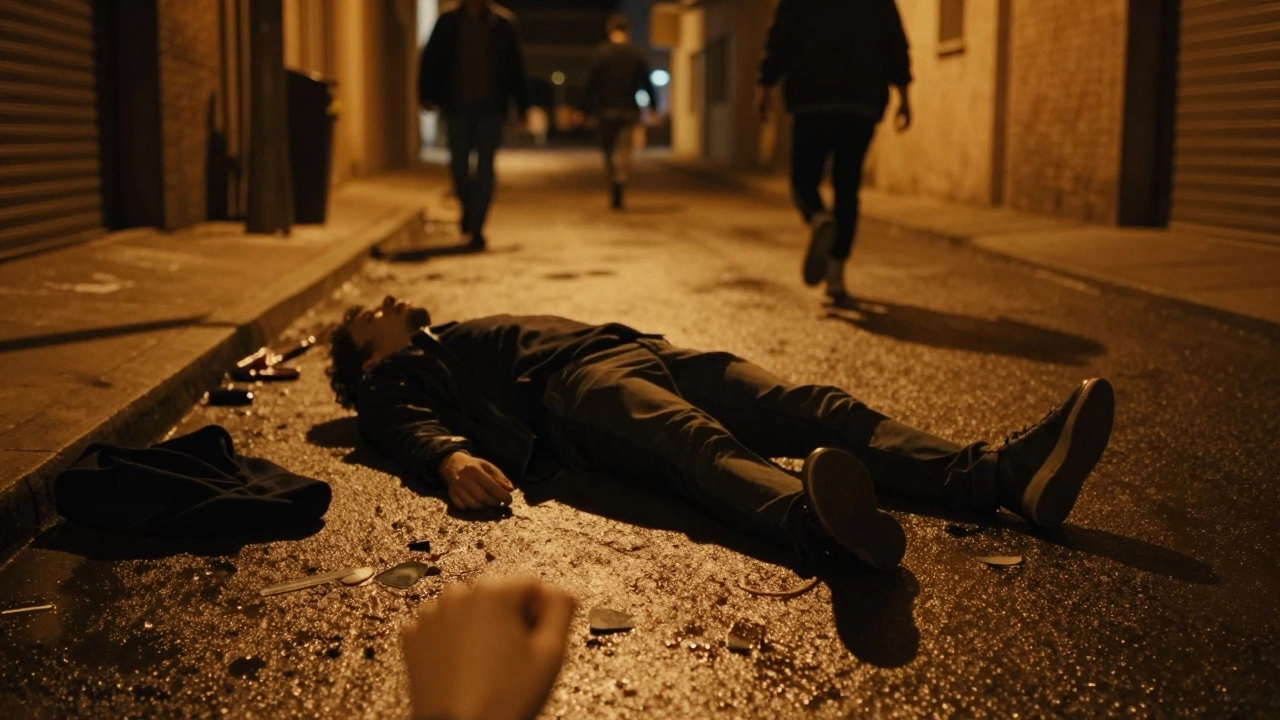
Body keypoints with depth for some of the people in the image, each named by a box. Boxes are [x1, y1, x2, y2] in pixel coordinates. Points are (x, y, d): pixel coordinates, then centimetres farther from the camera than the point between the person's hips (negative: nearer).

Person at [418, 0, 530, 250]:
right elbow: (431, 58, 3)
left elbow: (515, 66, 2)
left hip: (491, 108, -1)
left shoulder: (502, 22, 1)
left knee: (484, 169, -3)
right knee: (458, 164, 3)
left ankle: (475, 228, 1)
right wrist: (427, 95, -8)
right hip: (457, 106, 1)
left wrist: (522, 105, -1)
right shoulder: (449, 21, 4)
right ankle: (468, 209, 31)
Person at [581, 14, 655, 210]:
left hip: (606, 110, 0)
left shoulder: (600, 53, -2)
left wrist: (586, 108, -1)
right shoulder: (636, 54, 1)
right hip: (629, 110, 0)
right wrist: (652, 106, 8)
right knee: (624, 153, 1)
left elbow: (589, 83, -5)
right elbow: (646, 83, 1)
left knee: (608, 150, 12)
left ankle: (614, 192, 10)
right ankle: (617, 194, -12)